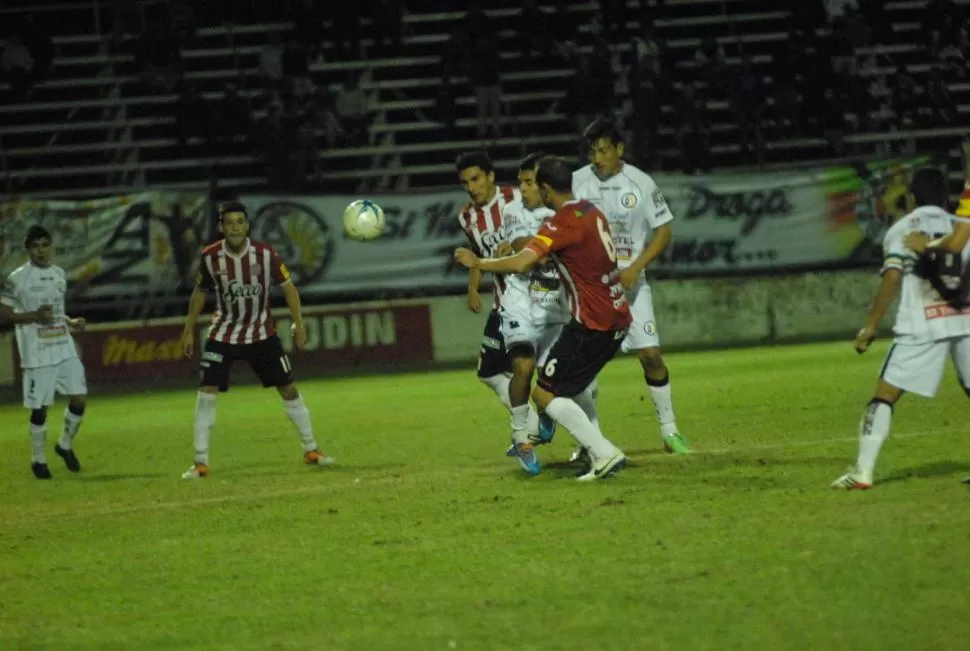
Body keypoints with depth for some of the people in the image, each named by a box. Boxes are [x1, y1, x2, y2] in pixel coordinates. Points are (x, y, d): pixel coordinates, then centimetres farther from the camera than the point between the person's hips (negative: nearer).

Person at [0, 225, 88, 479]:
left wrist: (71, 322, 4)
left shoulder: (59, 274, 11)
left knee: (80, 397, -1)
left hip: (65, 348, 5)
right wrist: (34, 316, -20)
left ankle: (65, 445, 21)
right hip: (37, 353, -5)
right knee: (40, 408, -1)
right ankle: (38, 460, 14)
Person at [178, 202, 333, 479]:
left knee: (288, 388, 6)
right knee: (206, 391, -12)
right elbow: (199, 293, 3)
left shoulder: (265, 254, -16)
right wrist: (189, 331, 5)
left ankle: (311, 450, 22)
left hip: (262, 333, 1)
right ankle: (200, 463, -5)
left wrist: (298, 323, -9)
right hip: (223, 334, -1)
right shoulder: (210, 257, -13)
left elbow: (287, 286, -3)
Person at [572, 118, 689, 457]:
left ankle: (669, 431, 7)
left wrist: (635, 268, -12)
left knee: (651, 354, -5)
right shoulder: (576, 183, -2)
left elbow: (664, 231, 0)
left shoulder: (640, 184, -4)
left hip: (630, 282, 0)